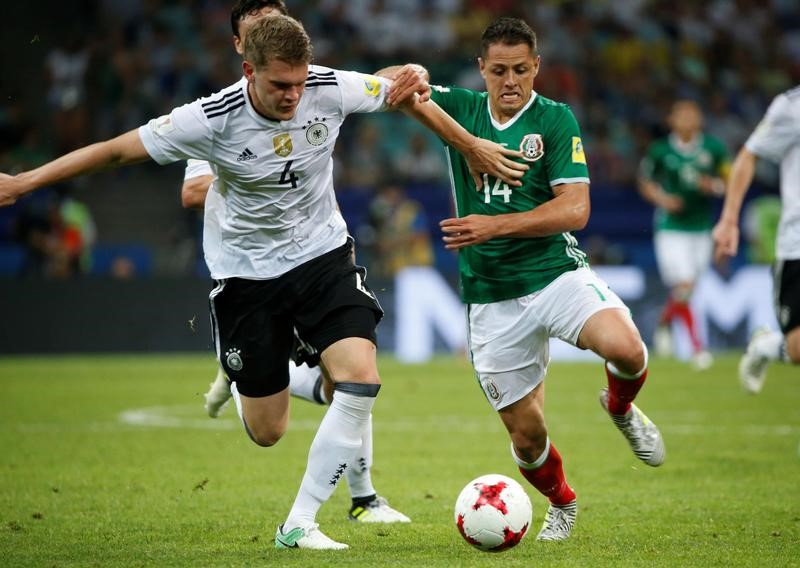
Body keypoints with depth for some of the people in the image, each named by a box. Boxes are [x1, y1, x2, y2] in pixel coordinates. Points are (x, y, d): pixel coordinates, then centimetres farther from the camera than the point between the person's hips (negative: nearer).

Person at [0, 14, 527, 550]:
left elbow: (408, 93, 2)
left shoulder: (331, 89, -18)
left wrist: (475, 147, 9)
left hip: (322, 253, 2)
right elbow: (116, 150, -16)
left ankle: (300, 525, -10)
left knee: (361, 380, -21)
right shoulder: (211, 119, -24)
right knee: (267, 432, 3)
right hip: (247, 270, -2)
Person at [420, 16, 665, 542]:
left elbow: (575, 209, -11)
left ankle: (620, 406, 5)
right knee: (525, 434, 2)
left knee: (625, 348, -31)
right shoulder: (460, 109, 7)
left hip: (556, 272, -2)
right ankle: (562, 505, 34)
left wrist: (495, 226, -19)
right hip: (491, 297, 2)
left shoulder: (556, 119, -3)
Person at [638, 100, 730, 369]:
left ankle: (664, 323, 42)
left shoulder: (714, 148, -1)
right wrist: (662, 199, -11)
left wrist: (715, 186, -14)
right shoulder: (660, 150, -6)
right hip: (670, 228, -3)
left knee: (685, 291, 11)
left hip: (701, 229, 3)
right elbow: (645, 182, 7)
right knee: (683, 288, -15)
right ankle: (697, 347, -6)